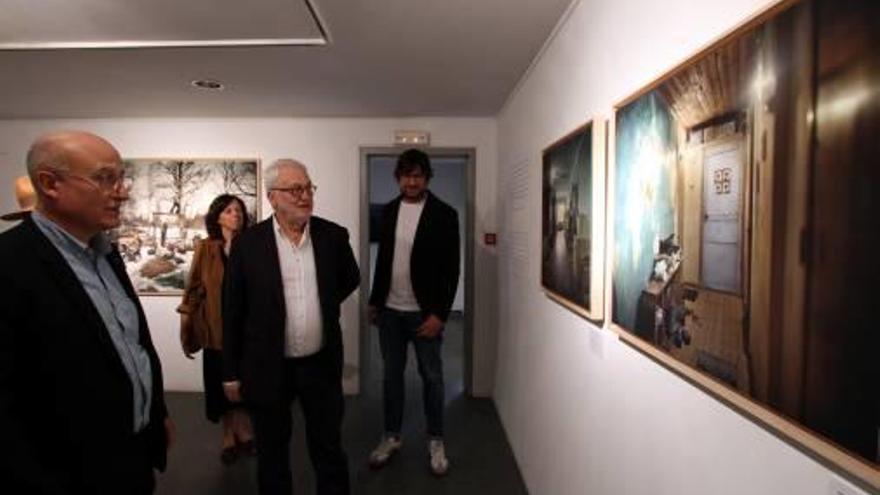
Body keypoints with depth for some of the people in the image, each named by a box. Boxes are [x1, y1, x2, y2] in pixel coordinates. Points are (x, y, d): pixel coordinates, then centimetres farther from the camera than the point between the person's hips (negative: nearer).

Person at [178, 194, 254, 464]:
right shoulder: (205, 249, -1)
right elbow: (194, 288, 2)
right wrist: (186, 326, 1)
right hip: (217, 327, 0)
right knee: (222, 386, 10)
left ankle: (241, 435, 27)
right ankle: (230, 437, 26)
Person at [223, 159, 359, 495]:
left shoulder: (333, 235, -4)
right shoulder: (247, 243, -9)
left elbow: (350, 279, 16)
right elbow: (232, 312, -4)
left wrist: (323, 305, 7)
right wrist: (231, 373, -1)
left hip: (321, 364, 1)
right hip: (267, 368, -1)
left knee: (329, 450, 15)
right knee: (271, 452, 18)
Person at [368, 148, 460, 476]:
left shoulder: (444, 214, -9)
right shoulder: (388, 211, 5)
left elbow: (451, 270, -10)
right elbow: (382, 258, 12)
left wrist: (439, 314, -15)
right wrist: (374, 301, 11)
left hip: (424, 312, -4)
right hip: (389, 310, 4)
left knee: (431, 377, 9)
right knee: (391, 374, 13)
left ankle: (436, 441, 25)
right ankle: (392, 436, 29)